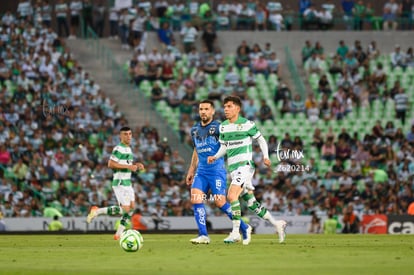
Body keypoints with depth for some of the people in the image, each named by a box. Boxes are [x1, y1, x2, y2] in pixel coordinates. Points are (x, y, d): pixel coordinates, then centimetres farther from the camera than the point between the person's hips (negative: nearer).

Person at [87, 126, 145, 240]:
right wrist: (128, 167, -22)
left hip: (127, 183, 9)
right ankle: (97, 211, -3)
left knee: (132, 207, 5)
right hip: (119, 183, -9)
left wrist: (136, 165, 10)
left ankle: (119, 233, 10)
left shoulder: (128, 149, 16)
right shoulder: (118, 149, -14)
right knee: (125, 209, -14)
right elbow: (111, 164, -22)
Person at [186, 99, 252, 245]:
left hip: (217, 170, -6)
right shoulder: (195, 129, 13)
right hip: (201, 171, 6)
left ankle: (244, 228, 9)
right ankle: (203, 235, -8)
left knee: (220, 202, -9)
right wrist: (191, 170, 25)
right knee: (195, 199, -11)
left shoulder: (218, 127, -7)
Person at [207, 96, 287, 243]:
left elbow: (261, 140, 2)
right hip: (233, 168, 7)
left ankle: (235, 232, -19)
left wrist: (266, 157, -11)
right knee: (250, 202, 9)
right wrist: (215, 157, 1)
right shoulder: (223, 126, 11)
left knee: (232, 195, -22)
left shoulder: (246, 124, -6)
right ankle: (276, 224, 24)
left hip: (245, 165, -7)